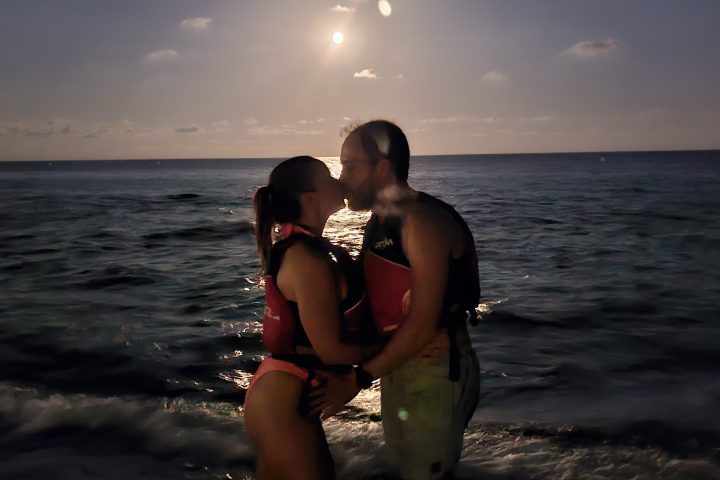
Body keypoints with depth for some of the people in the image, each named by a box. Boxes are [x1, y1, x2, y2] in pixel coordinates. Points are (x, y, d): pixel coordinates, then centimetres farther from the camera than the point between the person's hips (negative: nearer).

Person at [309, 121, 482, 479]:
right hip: (397, 369, 9)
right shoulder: (379, 222, 8)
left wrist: (358, 379, -17)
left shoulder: (422, 221, -20)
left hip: (434, 374, -8)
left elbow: (423, 325, -23)